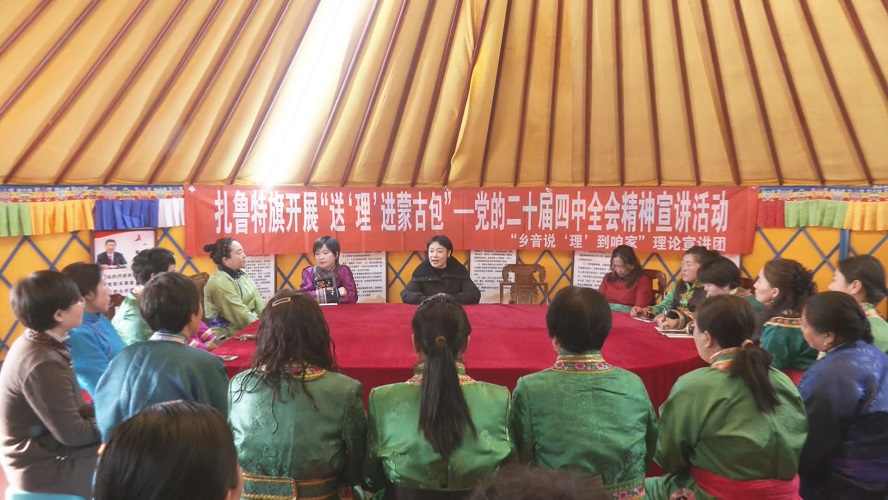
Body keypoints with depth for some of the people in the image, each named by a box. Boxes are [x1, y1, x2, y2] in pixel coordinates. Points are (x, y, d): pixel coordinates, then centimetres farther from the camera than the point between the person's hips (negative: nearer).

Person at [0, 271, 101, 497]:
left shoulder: (36, 343, 1)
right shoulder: (42, 365, -28)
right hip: (45, 469, -9)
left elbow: (70, 408, 7)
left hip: (40, 454, 9)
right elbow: (72, 433, -23)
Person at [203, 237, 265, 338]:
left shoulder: (241, 273, 7)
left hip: (251, 323, 8)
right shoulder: (220, 282, -19)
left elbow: (257, 301, 6)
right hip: (233, 333, -8)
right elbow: (241, 315, -20)